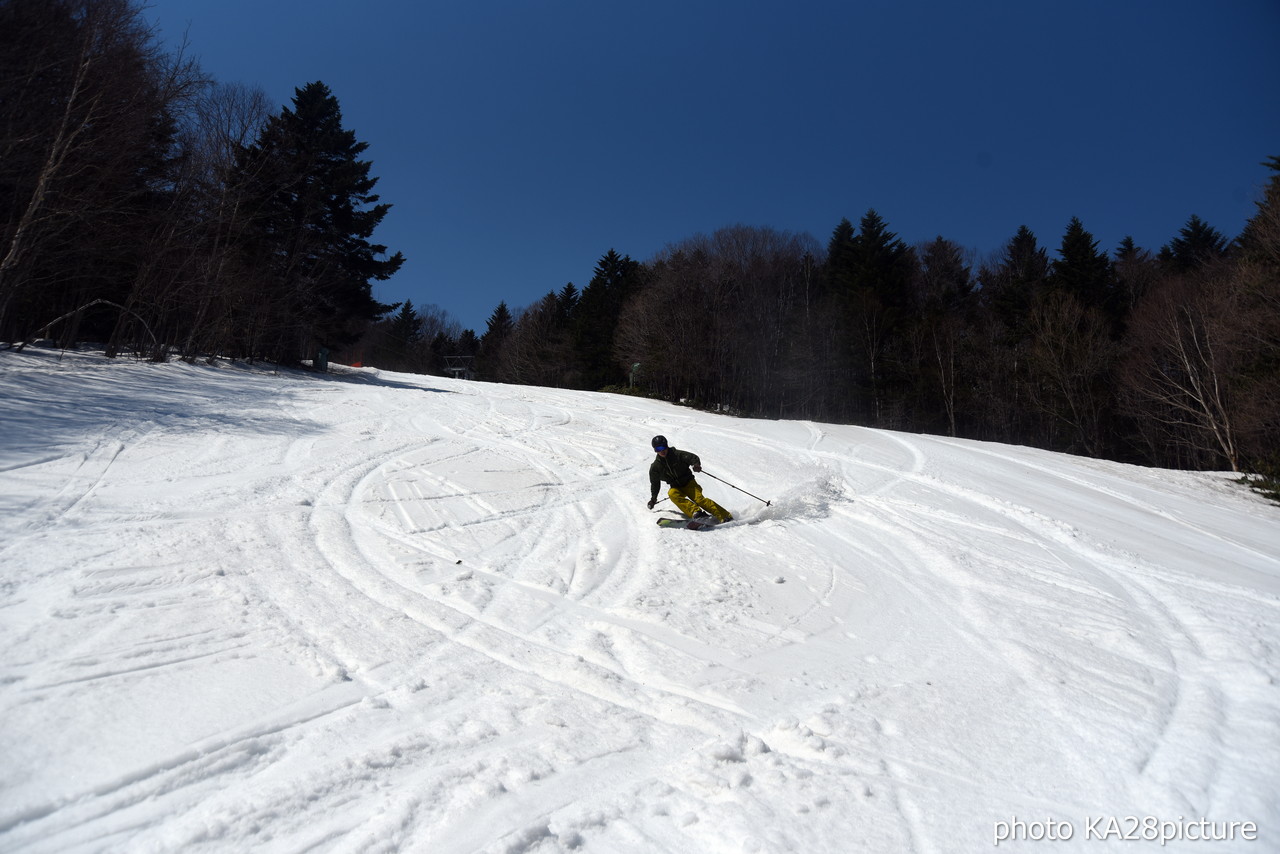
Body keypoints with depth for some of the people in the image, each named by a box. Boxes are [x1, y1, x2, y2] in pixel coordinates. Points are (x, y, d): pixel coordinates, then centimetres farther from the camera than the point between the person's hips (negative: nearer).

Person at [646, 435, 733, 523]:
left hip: (688, 483, -2)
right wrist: (653, 498, 12)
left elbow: (693, 457, -12)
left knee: (699, 498, -26)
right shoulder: (655, 467, 2)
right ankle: (695, 512, -46)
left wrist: (696, 464, -34)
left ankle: (725, 516, -30)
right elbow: (655, 483, 15)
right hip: (676, 488, 2)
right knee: (672, 493, -32)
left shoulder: (677, 454, -7)